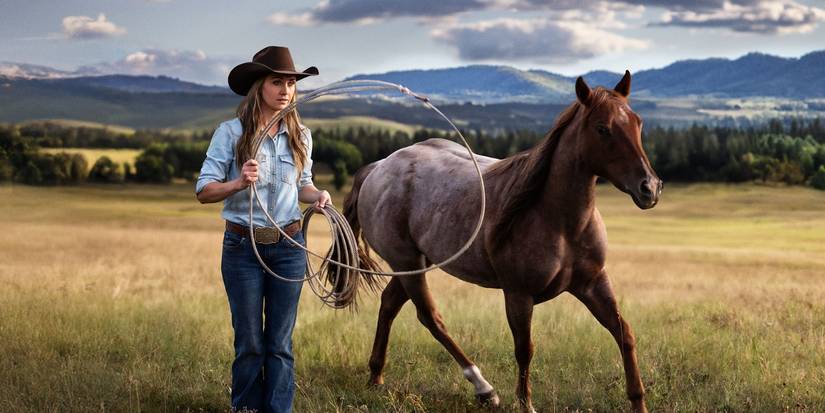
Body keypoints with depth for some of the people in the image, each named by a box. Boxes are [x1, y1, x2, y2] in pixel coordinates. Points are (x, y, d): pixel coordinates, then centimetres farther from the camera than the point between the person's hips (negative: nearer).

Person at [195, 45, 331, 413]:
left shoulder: (300, 135, 3)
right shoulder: (231, 132, -8)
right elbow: (204, 190, -9)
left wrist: (318, 196, -6)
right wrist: (239, 183, -27)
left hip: (289, 247, 3)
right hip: (243, 247, -3)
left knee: (280, 343, 7)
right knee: (250, 343, 6)